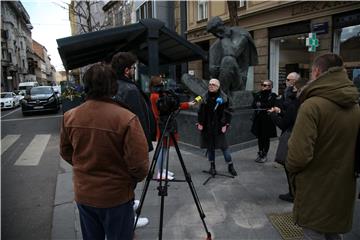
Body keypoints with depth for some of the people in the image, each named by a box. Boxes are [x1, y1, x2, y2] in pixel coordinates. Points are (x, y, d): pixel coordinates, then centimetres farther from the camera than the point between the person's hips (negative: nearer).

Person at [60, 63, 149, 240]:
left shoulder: (69, 116, -9)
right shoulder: (126, 118, -26)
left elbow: (66, 153, 5)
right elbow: (139, 165, -23)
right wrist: (133, 180, -1)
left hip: (83, 194, 5)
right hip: (116, 197, -4)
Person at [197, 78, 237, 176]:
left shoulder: (223, 98, -4)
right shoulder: (205, 97, 7)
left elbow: (227, 112, -4)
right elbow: (200, 111, 10)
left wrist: (225, 124, -9)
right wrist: (200, 123, 3)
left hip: (218, 127, -3)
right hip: (207, 127, 3)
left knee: (223, 146, -1)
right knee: (210, 146, 10)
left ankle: (230, 166, 14)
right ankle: (212, 166, 23)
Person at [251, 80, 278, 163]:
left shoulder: (273, 96, -6)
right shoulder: (258, 95, 7)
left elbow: (271, 106, -17)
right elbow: (253, 105, -2)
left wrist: (260, 105, -11)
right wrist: (265, 107, -14)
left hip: (268, 120, -4)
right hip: (258, 119, 4)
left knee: (266, 138, 6)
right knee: (260, 137, 12)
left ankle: (264, 155, 18)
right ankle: (260, 154, 25)